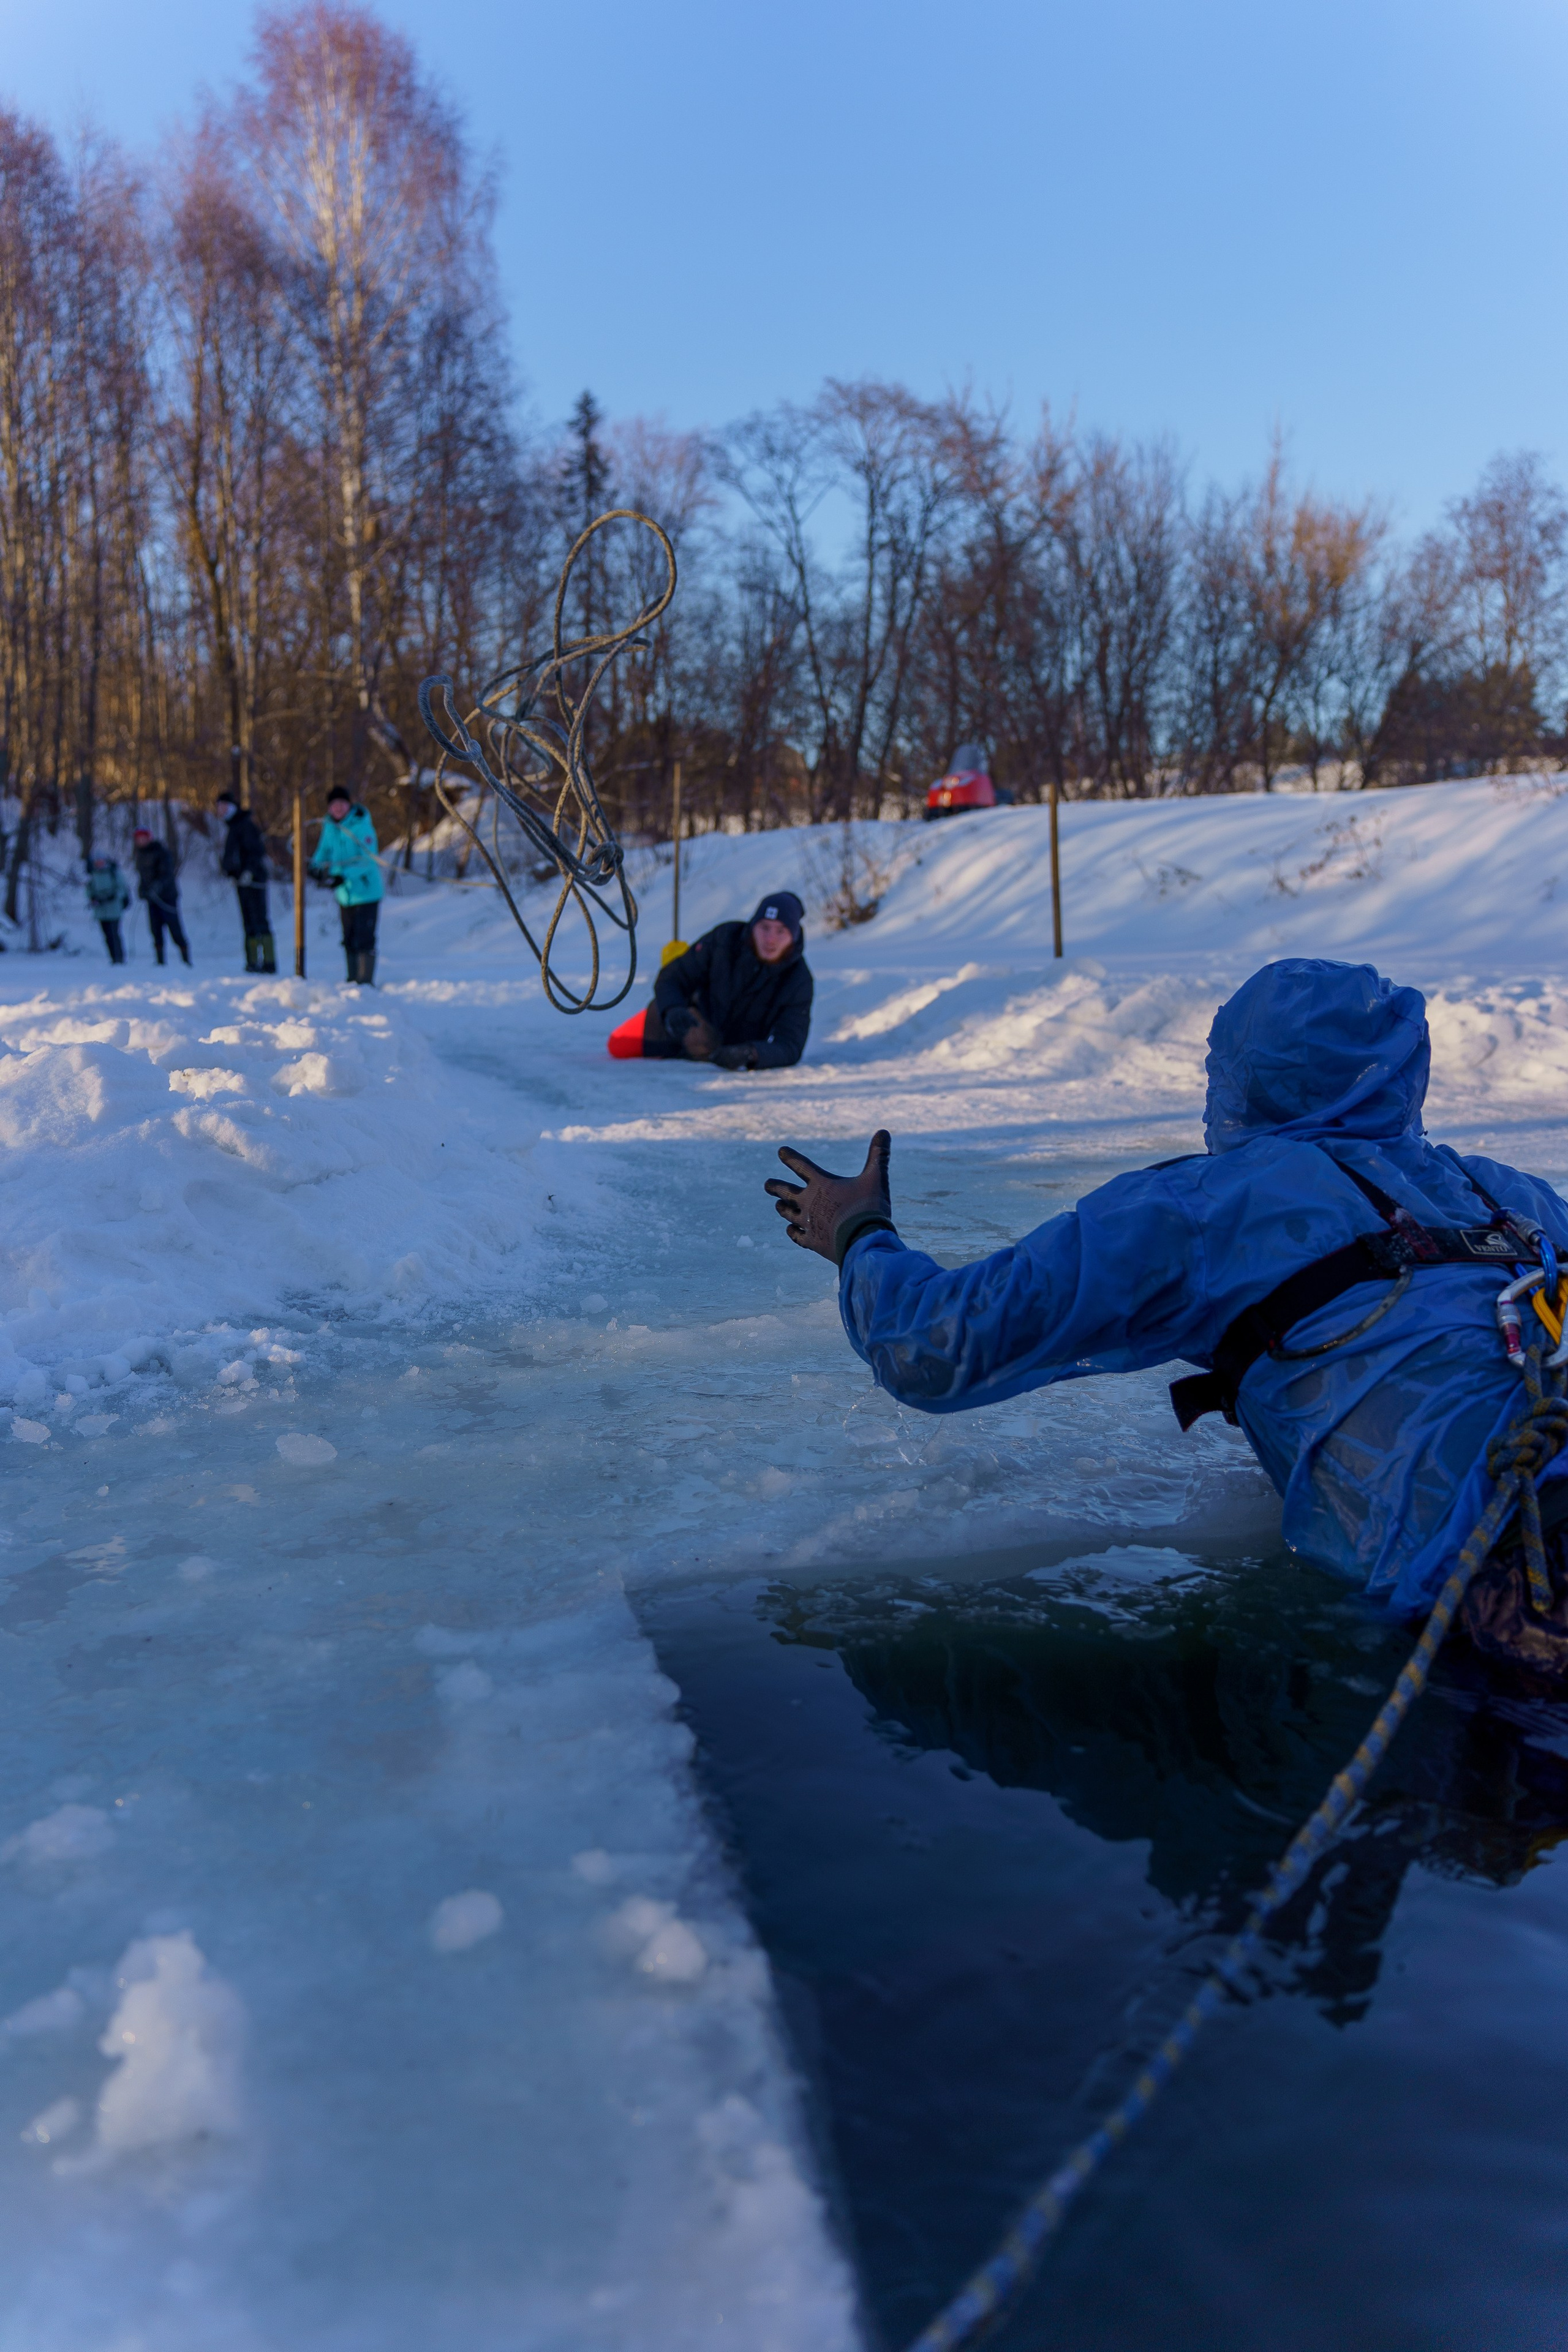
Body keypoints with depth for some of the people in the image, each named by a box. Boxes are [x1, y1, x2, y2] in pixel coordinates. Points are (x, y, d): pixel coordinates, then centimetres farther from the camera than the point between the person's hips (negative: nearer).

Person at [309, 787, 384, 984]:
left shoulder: (362, 826, -15)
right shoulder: (330, 826, 6)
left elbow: (368, 860, -22)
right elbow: (324, 850, 15)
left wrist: (343, 875, -31)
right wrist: (317, 867, -8)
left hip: (366, 891, -7)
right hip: (344, 894, 7)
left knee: (364, 939, -11)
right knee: (349, 939, 14)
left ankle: (366, 981, -6)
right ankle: (353, 979, 24)